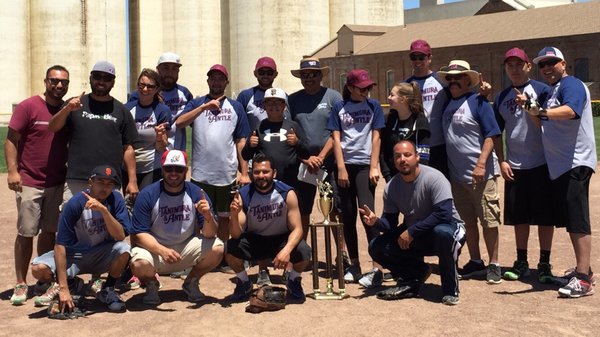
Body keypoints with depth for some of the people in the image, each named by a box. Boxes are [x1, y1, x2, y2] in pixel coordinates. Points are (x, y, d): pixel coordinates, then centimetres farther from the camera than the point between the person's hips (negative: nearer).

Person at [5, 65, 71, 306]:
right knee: (26, 233, 1)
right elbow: (11, 140, -6)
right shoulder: (28, 107, -6)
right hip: (29, 182, -4)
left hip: (57, 183, 4)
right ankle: (21, 284, 11)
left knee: (50, 232, 10)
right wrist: (12, 171, -15)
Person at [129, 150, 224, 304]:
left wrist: (208, 217, -34)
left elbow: (209, 234, -11)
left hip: (186, 248, 2)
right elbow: (139, 233, -15)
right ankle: (151, 284, 7)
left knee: (217, 249, -22)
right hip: (154, 249, -2)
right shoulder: (147, 195, -12)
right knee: (139, 264, -34)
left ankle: (191, 282, 8)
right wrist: (162, 250, -32)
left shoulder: (197, 193, -8)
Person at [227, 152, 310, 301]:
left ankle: (294, 281, 7)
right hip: (253, 240, 1)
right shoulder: (243, 195, -17)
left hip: (281, 240, -1)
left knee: (303, 252, -30)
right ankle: (244, 283, 6)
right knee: (230, 248, -27)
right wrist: (234, 215, -42)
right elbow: (236, 235, -20)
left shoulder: (287, 193, -19)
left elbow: (297, 228, -19)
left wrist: (286, 250, -40)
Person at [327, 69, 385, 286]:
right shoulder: (339, 108, 7)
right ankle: (354, 265, 16)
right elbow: (336, 139, 3)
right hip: (345, 165, 2)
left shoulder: (373, 106, 6)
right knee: (348, 216, 5)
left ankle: (377, 268, -12)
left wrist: (374, 167, -6)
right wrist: (341, 168, -5)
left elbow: (376, 137, 2)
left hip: (365, 165, -2)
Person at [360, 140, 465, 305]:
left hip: (448, 228, -5)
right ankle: (416, 274, 8)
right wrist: (376, 221, -27)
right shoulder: (391, 188, -5)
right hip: (413, 238, 5)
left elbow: (444, 214, -32)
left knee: (442, 232, -41)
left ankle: (450, 288, -17)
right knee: (376, 247, -13)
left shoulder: (434, 178, -22)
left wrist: (411, 232, -28)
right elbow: (390, 223, -3)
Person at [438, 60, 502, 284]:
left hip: (480, 173, -7)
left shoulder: (477, 101, -7)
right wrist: (445, 168, 11)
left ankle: (493, 265, 11)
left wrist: (481, 164, -21)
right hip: (456, 174, 7)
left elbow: (491, 135, -13)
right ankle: (476, 263, 25)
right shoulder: (448, 104, 12)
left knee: (488, 220, 2)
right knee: (468, 221, 14)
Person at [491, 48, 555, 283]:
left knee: (544, 215, 3)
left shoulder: (541, 90, -3)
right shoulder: (501, 97, 11)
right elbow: (497, 133, 13)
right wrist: (501, 161, 5)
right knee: (519, 216, 10)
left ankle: (544, 263, 13)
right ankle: (521, 262, 21)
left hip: (541, 164, -4)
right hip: (514, 167, 4)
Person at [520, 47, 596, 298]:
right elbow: (545, 125, 21)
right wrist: (530, 108, 6)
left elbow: (570, 110, -30)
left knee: (577, 220, -13)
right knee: (570, 220, 14)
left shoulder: (571, 85, -10)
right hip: (558, 166, 10)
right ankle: (582, 269, 25)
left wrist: (542, 112, -47)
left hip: (576, 163, -10)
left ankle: (584, 280, -14)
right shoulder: (549, 92, 19)